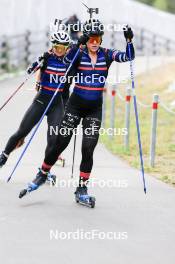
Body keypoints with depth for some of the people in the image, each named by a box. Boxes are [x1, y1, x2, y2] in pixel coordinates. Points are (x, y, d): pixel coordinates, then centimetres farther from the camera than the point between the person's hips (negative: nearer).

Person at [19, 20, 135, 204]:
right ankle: (43, 174, 21)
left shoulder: (106, 55, 1)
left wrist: (129, 40, -27)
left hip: (95, 109, 1)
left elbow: (128, 57, -10)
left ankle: (82, 188, 6)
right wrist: (78, 44, -43)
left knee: (88, 149, -4)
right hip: (75, 105, -1)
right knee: (60, 143, 0)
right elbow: (67, 60, -27)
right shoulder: (78, 54, -6)